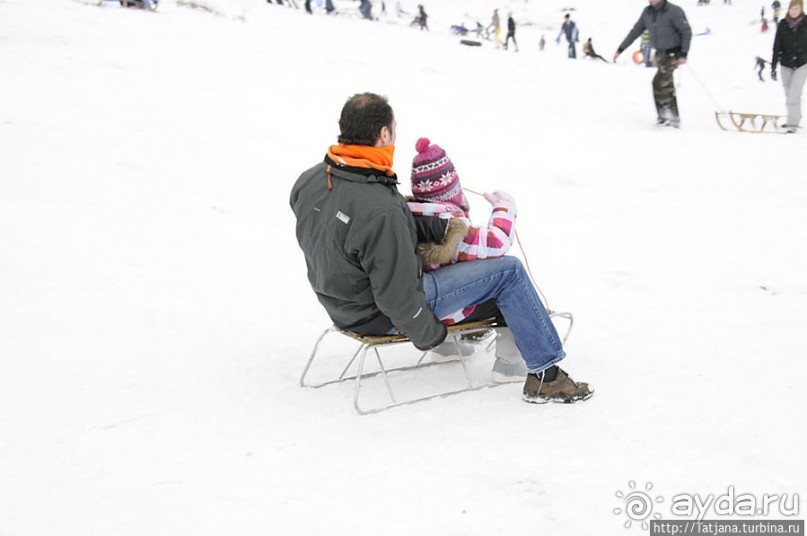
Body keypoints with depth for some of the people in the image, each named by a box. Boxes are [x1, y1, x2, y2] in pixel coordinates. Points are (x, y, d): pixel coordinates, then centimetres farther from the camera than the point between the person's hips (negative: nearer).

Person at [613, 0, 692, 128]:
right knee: (666, 85, 8)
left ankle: (665, 112, -7)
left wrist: (684, 54, -21)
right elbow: (635, 31, 9)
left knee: (659, 82, -18)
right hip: (660, 54, 7)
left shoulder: (674, 11, -17)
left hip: (673, 53, -7)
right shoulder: (647, 12, 1)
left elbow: (686, 32, -14)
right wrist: (620, 49, 7)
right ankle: (673, 118, 14)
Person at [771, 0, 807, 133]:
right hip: (786, 64, 3)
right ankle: (794, 120, 24)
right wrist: (773, 66, 0)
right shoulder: (783, 24, 0)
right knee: (789, 94, 9)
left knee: (794, 93, -13)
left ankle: (793, 123, -10)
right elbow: (777, 46, 2)